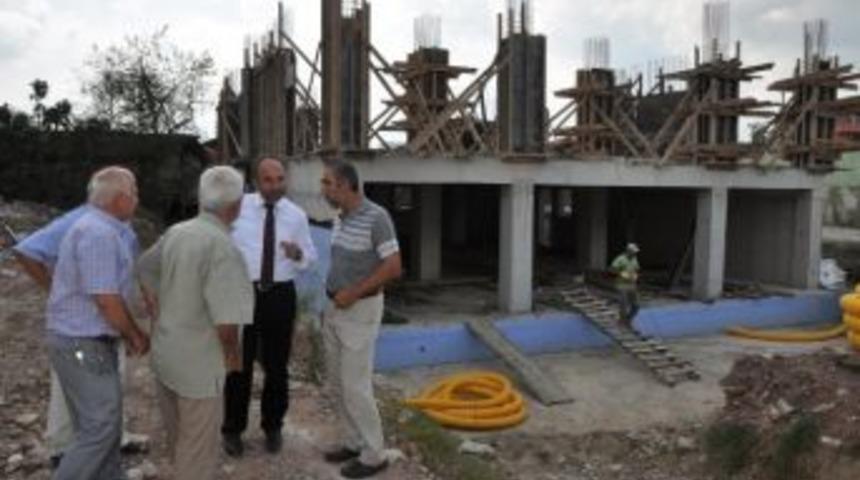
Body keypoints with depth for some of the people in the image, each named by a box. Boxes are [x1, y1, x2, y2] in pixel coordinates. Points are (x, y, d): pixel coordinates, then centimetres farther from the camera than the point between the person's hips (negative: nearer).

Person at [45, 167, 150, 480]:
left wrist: (130, 333, 11)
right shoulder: (98, 233, -21)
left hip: (88, 340, 10)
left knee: (105, 422, 18)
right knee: (99, 428, -4)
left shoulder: (101, 228, 11)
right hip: (83, 344, -10)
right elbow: (106, 299, -23)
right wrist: (135, 336, -9)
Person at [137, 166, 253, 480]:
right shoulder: (222, 246, -25)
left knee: (178, 437, 27)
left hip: (165, 353, 8)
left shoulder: (176, 232, -1)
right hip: (198, 363, -8)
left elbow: (144, 269, 17)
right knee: (198, 448, 10)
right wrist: (233, 355, -10)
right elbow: (226, 320, -29)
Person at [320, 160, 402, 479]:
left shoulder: (376, 217, -19)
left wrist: (352, 294, -20)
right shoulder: (340, 219, 7)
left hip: (360, 310, -8)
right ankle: (351, 441, 28)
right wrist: (334, 297, 13)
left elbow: (393, 268, -21)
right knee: (337, 382, 14)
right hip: (335, 309, 9)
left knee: (355, 385, -4)